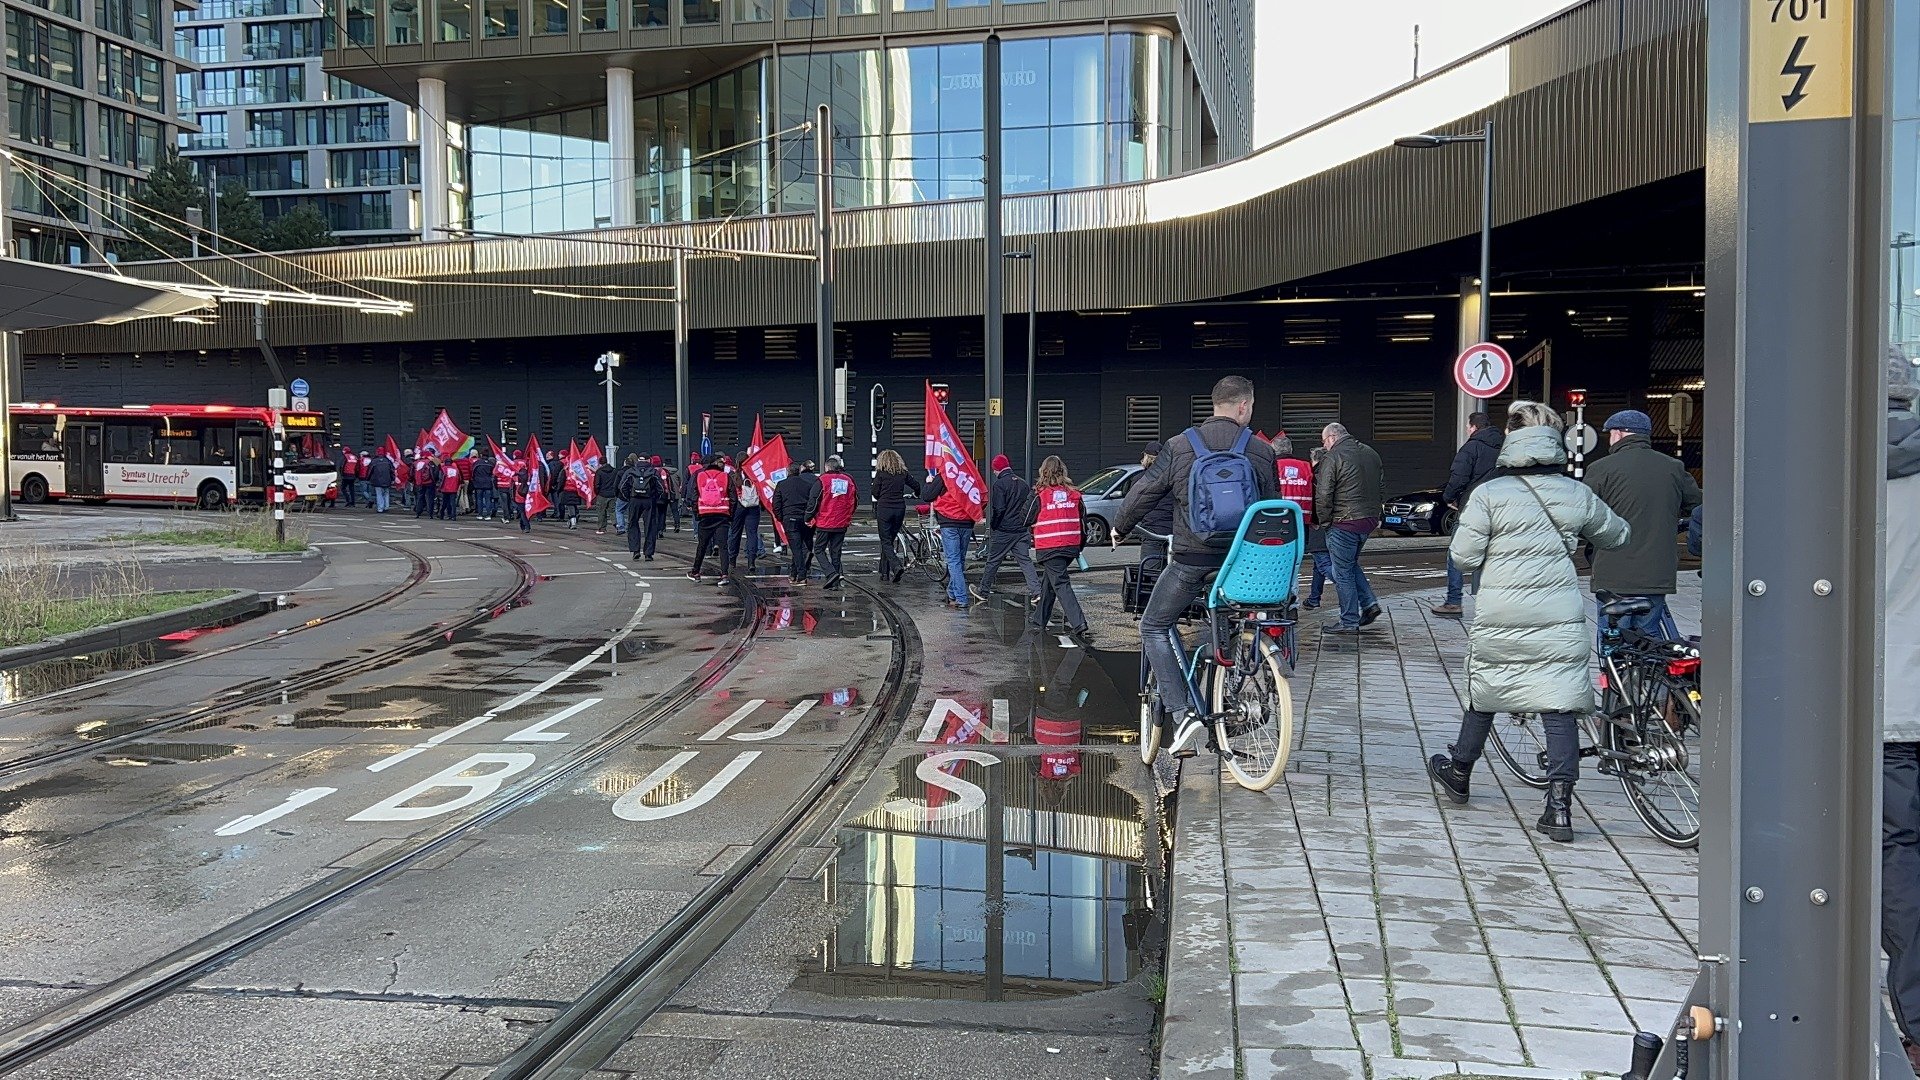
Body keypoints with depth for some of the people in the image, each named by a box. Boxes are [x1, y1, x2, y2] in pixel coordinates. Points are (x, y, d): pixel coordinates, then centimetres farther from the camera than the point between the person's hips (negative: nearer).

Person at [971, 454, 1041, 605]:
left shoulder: (1000, 483, -12)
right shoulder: (1023, 483, 9)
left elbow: (998, 509, -18)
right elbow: (1030, 506, 13)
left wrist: (991, 526, -5)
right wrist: (1029, 529, 18)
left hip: (1003, 530, -6)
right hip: (1021, 530, 6)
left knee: (993, 561, 7)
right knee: (1024, 560, 5)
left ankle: (983, 591, 20)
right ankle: (1036, 592, -8)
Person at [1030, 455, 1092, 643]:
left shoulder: (1039, 495, -7)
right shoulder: (1074, 494, 6)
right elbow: (1083, 521, 11)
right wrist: (1080, 546, 22)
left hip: (1048, 548, -5)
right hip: (1071, 546, 5)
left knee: (1061, 584, -8)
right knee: (1050, 580, 22)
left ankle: (1079, 626, -24)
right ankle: (1040, 620, 33)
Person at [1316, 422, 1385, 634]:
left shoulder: (1332, 458, -12)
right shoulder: (1370, 453, 13)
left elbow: (1323, 495, -15)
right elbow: (1380, 484, 19)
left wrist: (1323, 520, -2)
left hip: (1344, 523, -8)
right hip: (1369, 519, 8)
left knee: (1342, 572, 1)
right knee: (1351, 564, 24)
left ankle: (1349, 621, 4)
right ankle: (1369, 603, 14)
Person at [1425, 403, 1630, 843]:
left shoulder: (1489, 494, -9)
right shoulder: (1577, 494, 0)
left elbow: (1463, 556, -8)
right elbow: (1617, 536, 16)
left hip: (1499, 620, -1)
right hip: (1560, 621, 1)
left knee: (1484, 693, 18)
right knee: (1560, 705, 2)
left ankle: (1458, 772, 36)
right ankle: (1559, 804, -4)